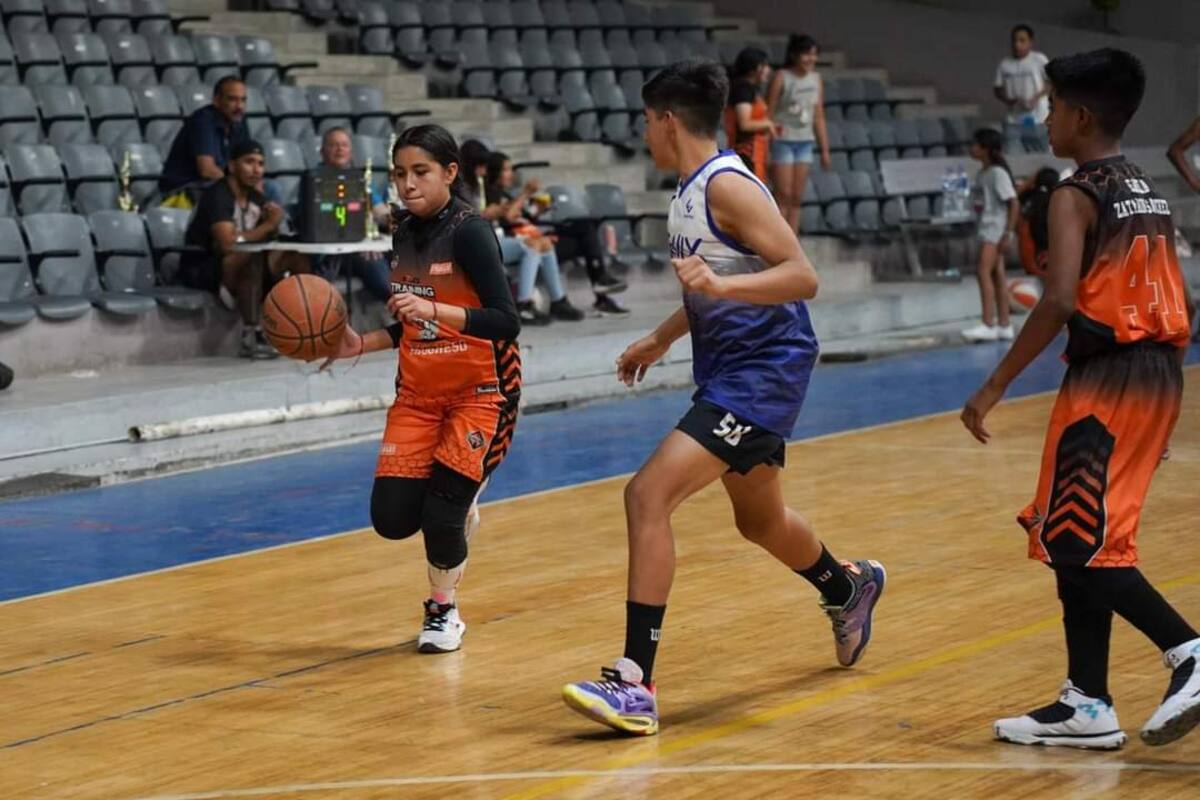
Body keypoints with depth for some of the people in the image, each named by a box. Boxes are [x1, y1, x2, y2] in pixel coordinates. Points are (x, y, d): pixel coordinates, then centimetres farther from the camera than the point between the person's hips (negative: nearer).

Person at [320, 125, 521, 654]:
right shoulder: (403, 232, 4)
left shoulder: (468, 231, -17)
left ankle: (443, 610, 15)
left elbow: (506, 322, -25)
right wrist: (361, 344, 2)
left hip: (480, 391, -6)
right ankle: (457, 509, 28)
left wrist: (433, 309, -35)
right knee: (392, 518, -6)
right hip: (418, 392, 6)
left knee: (441, 512, -13)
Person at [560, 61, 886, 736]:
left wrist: (720, 285, -38)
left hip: (763, 371, -10)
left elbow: (802, 277, -25)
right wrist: (662, 338, 31)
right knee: (760, 519, 27)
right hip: (732, 370, 10)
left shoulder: (727, 185, -18)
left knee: (648, 496, -21)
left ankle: (636, 686, -22)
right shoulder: (692, 191, 11)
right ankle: (849, 588, 58)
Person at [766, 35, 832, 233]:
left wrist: (824, 150, 12)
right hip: (783, 140, -6)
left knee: (797, 199, 5)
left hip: (805, 142, 6)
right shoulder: (781, 78, -9)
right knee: (784, 197, -8)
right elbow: (768, 114, -11)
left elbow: (819, 117, 14)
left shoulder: (815, 79, 9)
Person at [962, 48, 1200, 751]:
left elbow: (1060, 301, -21)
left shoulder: (1078, 195, -9)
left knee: (1078, 542, -5)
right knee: (1077, 539, 13)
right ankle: (1087, 704, 13)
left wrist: (996, 387, -18)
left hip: (1108, 377, -9)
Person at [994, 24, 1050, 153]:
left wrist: (1036, 98, -15)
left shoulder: (1039, 59, -4)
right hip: (1013, 120, 3)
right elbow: (998, 90, 11)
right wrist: (1009, 100, -9)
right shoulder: (1005, 64, 5)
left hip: (1037, 119, -3)